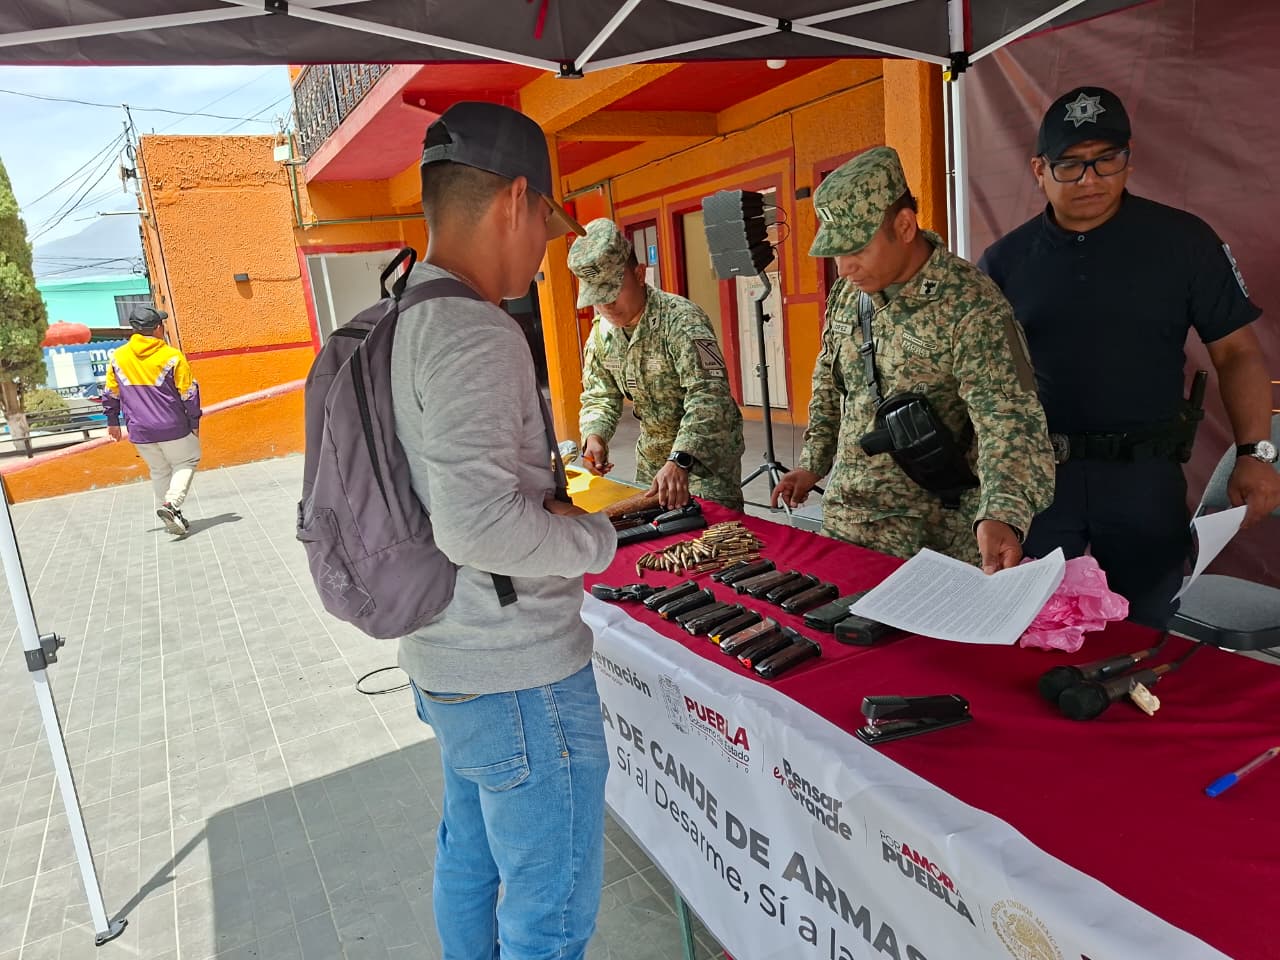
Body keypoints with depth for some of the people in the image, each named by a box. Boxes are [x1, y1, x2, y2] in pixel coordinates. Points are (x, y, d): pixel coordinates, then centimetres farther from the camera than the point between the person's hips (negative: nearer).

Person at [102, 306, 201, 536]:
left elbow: (110, 393, 11)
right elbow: (189, 393, -8)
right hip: (173, 428, -4)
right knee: (186, 462, 14)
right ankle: (172, 503, -9)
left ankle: (173, 518, 20)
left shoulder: (117, 357, 2)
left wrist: (112, 421, 23)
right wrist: (194, 423, 3)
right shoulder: (172, 356, -10)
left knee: (159, 471, 19)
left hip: (139, 431, 4)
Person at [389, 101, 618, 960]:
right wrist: (597, 534, -15)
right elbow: (477, 524, -31)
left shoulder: (398, 323, 6)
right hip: (521, 680, -9)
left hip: (446, 663, 10)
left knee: (469, 863, 27)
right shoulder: (475, 334, -23)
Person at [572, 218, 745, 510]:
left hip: (708, 450, -7)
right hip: (652, 454, 7)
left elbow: (708, 395, -35)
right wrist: (594, 436, -18)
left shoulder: (681, 319, -25)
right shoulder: (601, 331, -2)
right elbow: (599, 396, 4)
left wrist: (680, 461, -46)